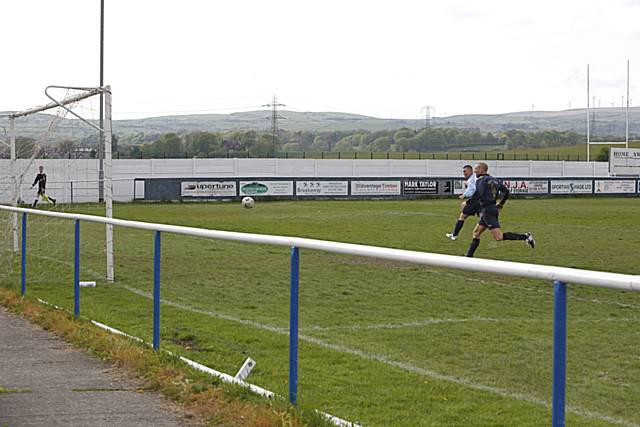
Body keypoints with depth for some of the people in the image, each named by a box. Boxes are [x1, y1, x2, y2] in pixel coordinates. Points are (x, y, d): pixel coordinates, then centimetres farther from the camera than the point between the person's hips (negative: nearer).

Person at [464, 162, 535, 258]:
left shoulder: (481, 180, -8)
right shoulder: (493, 180, 16)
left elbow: (478, 195, -22)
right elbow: (506, 191, 20)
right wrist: (501, 203, 34)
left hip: (487, 211, -10)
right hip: (493, 209, 10)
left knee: (499, 237, -13)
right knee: (476, 233, 15)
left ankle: (524, 236, -15)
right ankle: (469, 256, 15)